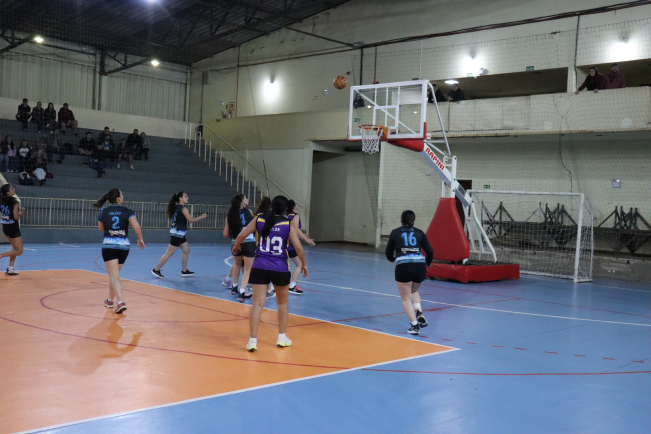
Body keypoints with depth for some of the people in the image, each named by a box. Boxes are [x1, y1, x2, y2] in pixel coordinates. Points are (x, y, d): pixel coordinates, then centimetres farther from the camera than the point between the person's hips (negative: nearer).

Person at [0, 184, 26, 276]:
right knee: (19, 251, 2)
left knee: (15, 248, 22)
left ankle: (10, 269, 20)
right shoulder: (14, 202, -19)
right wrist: (23, 212, -3)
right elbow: (16, 217, -20)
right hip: (13, 227, -8)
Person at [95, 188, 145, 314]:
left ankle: (121, 302, -24)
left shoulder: (104, 212, 1)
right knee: (115, 274, 22)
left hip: (109, 246, -2)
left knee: (114, 276, -7)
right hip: (124, 246, 2)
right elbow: (136, 226, -15)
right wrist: (140, 239, -2)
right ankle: (111, 300, 34)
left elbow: (101, 228, 16)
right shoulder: (127, 211, -2)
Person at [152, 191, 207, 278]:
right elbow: (191, 220, -20)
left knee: (186, 251, 14)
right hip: (177, 234, -10)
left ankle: (184, 271, 19)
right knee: (169, 253, -3)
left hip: (180, 234, 10)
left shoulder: (177, 207, 11)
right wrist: (201, 217, -11)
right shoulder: (183, 208, -15)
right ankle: (156, 270, 4)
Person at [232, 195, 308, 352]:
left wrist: (236, 246, 26)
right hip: (280, 269, -1)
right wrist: (304, 263, 9)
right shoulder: (288, 225, -4)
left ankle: (252, 340, -4)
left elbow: (241, 235, 5)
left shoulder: (259, 220, 1)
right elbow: (298, 247, -7)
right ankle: (282, 338, 26)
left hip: (260, 267, 1)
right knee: (282, 303, 19)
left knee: (257, 304, 2)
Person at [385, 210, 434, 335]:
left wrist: (393, 259, 40)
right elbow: (430, 251, 10)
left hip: (403, 266, -3)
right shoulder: (419, 233, 15)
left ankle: (415, 325, -1)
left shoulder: (395, 232, 13)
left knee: (406, 298, 11)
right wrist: (427, 263, 29)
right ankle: (419, 313, 7)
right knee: (414, 291, 29)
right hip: (420, 266, 3)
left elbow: (389, 254, 17)